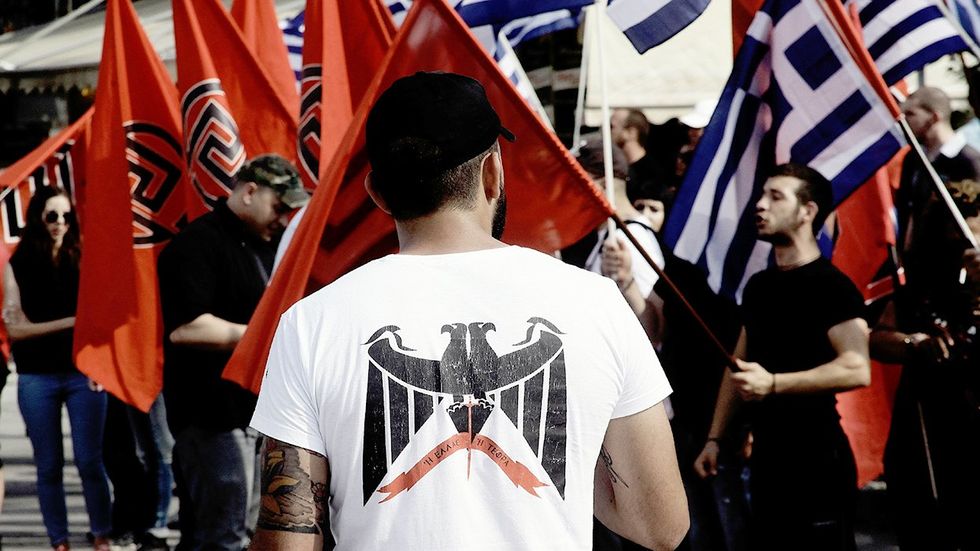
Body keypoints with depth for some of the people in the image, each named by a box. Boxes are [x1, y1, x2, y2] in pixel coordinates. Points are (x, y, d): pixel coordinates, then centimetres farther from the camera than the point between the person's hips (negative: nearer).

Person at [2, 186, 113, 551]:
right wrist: (70, 322, -12)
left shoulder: (82, 260, 4)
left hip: (83, 374, 0)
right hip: (37, 380, 0)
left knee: (90, 462, -1)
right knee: (49, 466, 6)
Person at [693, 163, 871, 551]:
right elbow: (737, 366, 20)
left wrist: (773, 383, -28)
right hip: (767, 456, 8)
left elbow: (857, 369, -23)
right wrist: (715, 438, 13)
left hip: (817, 457, -8)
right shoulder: (759, 286, 13)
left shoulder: (831, 286, -11)